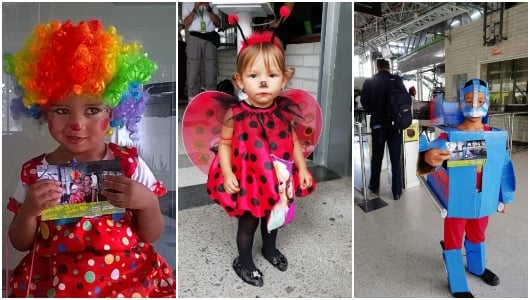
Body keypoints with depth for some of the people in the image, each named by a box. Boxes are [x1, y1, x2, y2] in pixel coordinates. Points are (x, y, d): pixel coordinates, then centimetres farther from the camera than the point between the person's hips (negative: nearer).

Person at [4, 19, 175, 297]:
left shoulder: (129, 165, -8)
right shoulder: (34, 172, -2)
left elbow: (152, 236, -2)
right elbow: (20, 243, 6)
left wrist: (148, 203, -21)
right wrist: (28, 211, -13)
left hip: (126, 277, -2)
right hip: (51, 280, 2)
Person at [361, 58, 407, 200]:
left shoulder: (369, 82, -5)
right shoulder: (397, 81, -7)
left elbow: (364, 103, -1)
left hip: (378, 124, 1)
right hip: (396, 124, -1)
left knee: (377, 157, 16)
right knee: (396, 159, 7)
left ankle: (374, 186, 28)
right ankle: (397, 191, 13)